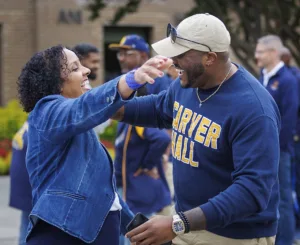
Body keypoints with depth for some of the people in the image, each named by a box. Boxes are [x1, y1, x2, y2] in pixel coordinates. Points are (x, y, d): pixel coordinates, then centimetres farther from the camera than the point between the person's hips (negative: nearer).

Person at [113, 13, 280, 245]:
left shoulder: (253, 109, -25)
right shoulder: (187, 82, 0)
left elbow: (253, 190, -32)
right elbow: (160, 108, 24)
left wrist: (178, 224, -38)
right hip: (189, 224, 7)